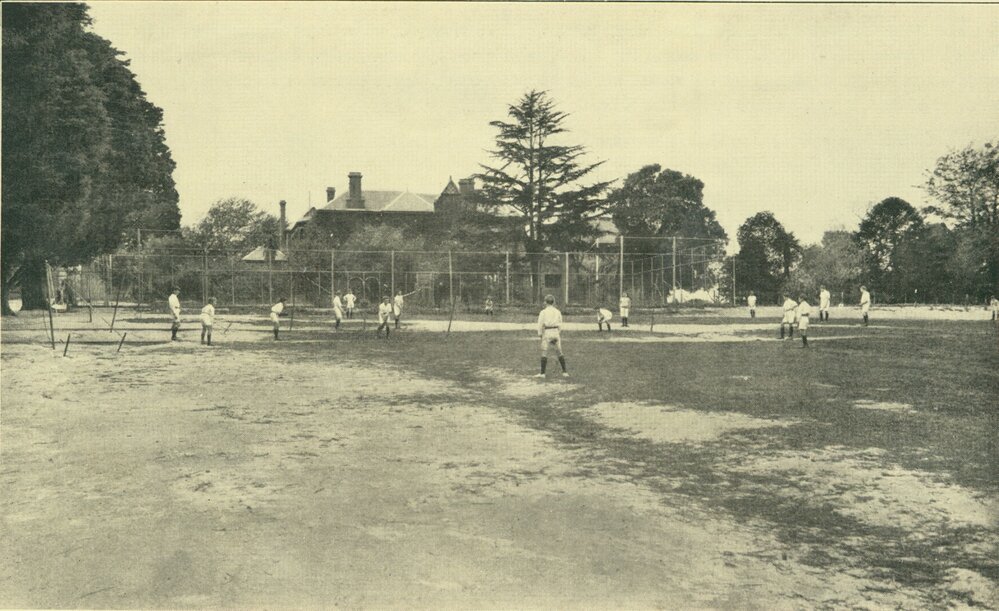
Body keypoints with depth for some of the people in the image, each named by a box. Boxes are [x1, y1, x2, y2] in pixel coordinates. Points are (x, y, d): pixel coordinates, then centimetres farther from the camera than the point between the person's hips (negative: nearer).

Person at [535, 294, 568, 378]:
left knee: (544, 353, 1)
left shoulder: (543, 312, -6)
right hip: (556, 332, 4)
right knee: (559, 352, 11)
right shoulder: (558, 312, 5)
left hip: (547, 332, -4)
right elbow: (560, 324, 6)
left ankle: (542, 373, -1)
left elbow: (540, 324, -7)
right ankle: (565, 372, 10)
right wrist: (559, 333, 13)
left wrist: (540, 334, 2)